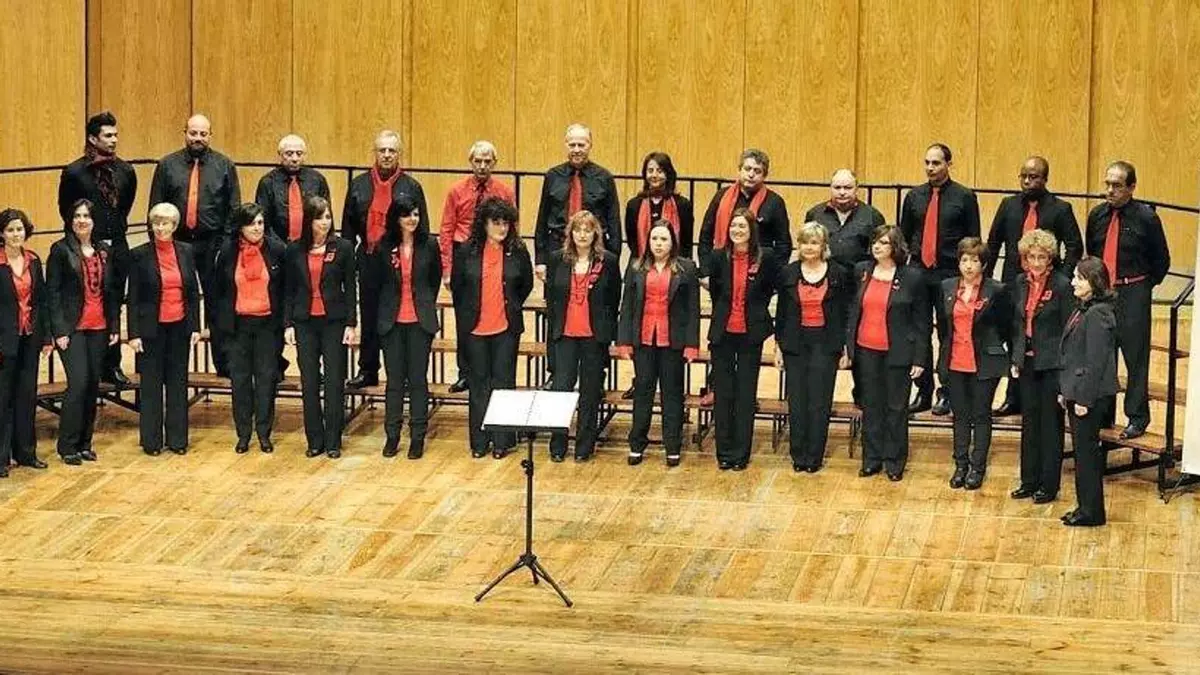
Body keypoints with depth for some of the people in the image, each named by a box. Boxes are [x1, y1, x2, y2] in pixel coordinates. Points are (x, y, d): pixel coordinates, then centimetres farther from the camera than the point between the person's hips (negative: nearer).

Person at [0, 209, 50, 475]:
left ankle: (25, 451, 19)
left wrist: (46, 337, 7)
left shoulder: (34, 261, 6)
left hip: (30, 338, 5)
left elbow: (41, 301, 10)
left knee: (28, 395, 10)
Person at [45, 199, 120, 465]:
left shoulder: (104, 252, 11)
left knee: (93, 385, 6)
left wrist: (114, 327, 9)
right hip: (72, 328, -5)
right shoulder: (61, 250, -3)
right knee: (78, 383, -12)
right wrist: (59, 330, -12)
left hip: (99, 328, 5)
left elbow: (112, 292, 15)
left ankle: (85, 443, 14)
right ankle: (67, 446, -4)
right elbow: (52, 292, -6)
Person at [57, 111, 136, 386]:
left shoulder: (125, 171, 4)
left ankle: (111, 366, 15)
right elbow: (65, 209, 4)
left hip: (117, 247, 4)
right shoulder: (74, 172, -7)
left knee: (114, 306, 8)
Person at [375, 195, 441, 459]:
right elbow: (377, 283, 8)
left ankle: (417, 437, 10)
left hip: (420, 321, 0)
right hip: (392, 321, 0)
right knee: (394, 380, 6)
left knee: (418, 379, 4)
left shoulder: (429, 245, -2)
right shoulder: (383, 248, -3)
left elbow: (436, 279, 11)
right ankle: (392, 435, 14)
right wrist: (383, 314, 11)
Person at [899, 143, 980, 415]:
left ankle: (946, 395, 7)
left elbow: (974, 239, 1)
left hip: (950, 274, -3)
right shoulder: (914, 196, 10)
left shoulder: (964, 197, 0)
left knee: (948, 335, 1)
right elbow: (904, 235, 16)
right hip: (918, 271, 3)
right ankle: (923, 392, 13)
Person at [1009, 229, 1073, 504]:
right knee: (1029, 422, 13)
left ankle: (1049, 485, 10)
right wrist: (1016, 358, 9)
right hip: (1027, 362, 6)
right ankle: (1029, 481, 22)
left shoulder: (1061, 285, -11)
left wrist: (1064, 366, -13)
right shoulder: (1020, 283, 6)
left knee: (1050, 424, 3)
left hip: (1051, 364, -6)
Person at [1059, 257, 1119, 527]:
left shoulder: (1098, 315, -19)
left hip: (1091, 395, -9)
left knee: (1087, 452, -1)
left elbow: (1095, 362, -20)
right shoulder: (1083, 310, 11)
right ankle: (1086, 506, 23)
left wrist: (1084, 399, -19)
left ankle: (1091, 512, 7)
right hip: (1076, 392, 9)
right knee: (1083, 451, 15)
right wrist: (1065, 391, 16)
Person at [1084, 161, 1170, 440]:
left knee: (1136, 356, -1)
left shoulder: (1146, 218, -9)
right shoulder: (1097, 216, 5)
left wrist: (1144, 286, 2)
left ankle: (1137, 417, 7)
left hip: (1133, 294, -4)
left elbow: (1161, 260, 0)